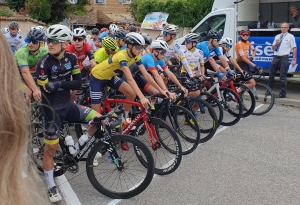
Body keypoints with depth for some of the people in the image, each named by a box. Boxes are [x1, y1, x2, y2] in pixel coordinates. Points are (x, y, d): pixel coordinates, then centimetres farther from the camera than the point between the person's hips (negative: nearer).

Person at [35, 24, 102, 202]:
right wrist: (52, 119, -21)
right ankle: (51, 187, 15)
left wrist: (58, 83, -26)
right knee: (51, 148, -1)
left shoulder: (71, 58, -5)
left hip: (68, 105, 5)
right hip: (53, 108, -5)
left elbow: (78, 83, -9)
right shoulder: (44, 63, -19)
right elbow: (45, 93, -19)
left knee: (98, 118, -4)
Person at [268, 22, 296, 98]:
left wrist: (293, 59, -11)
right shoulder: (277, 36, 13)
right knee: (271, 75, 11)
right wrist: (276, 44, -7)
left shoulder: (290, 37, -2)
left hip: (284, 58, -6)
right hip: (276, 57, 6)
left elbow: (294, 48, -5)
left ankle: (283, 93, 6)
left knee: (283, 77, -3)